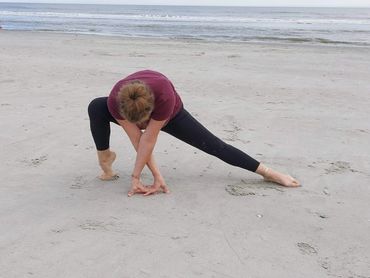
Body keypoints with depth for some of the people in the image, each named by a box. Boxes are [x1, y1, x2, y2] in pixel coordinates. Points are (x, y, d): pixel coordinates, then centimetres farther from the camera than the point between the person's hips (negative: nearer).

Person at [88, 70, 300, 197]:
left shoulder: (165, 96, -45)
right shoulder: (115, 101, -38)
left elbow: (149, 139, -37)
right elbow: (137, 140, -30)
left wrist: (136, 176, -30)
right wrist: (157, 175, -30)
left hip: (170, 114, -2)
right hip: (130, 108, 2)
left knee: (214, 146, -6)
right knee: (96, 107, -27)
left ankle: (267, 172, 3)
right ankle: (105, 156, -7)